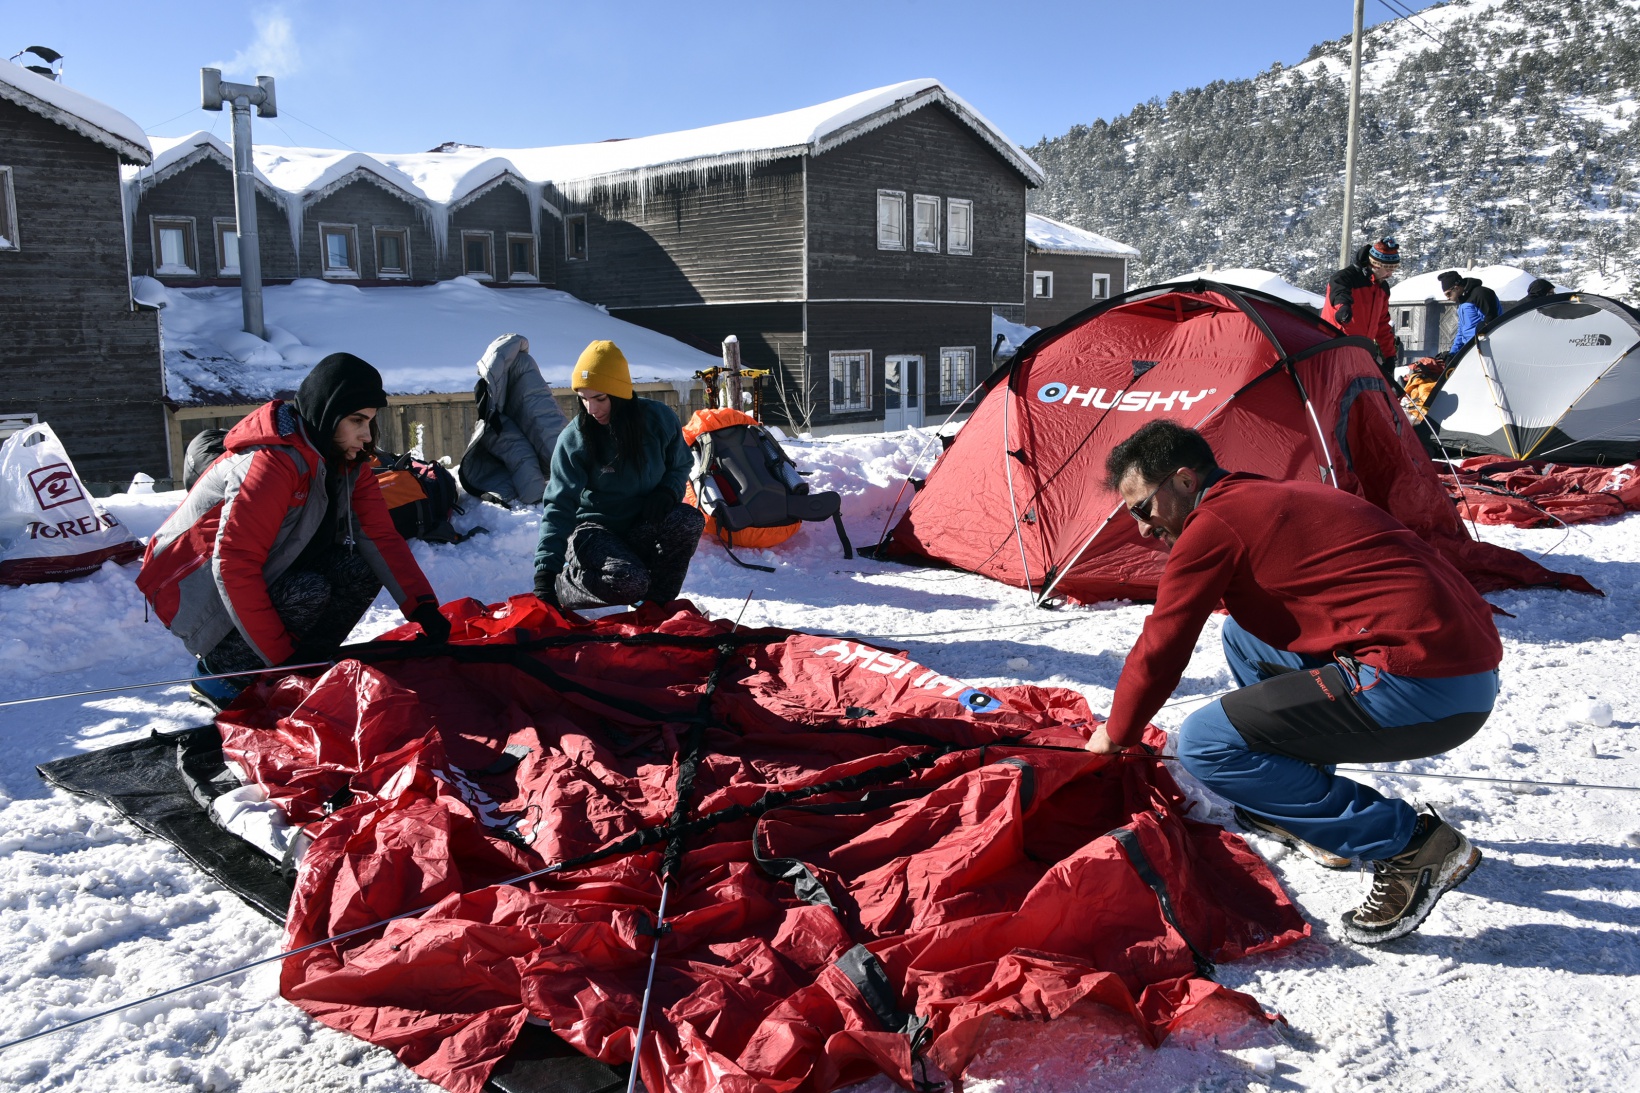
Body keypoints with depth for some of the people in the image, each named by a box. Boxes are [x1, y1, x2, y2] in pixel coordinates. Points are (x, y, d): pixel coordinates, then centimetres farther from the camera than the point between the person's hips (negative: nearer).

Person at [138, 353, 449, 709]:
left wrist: (423, 608, -20)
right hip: (195, 586, -7)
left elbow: (382, 536, -7)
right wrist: (279, 653, -28)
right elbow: (233, 566, -31)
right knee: (308, 592, -31)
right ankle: (222, 668, -9)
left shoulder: (348, 463, -3)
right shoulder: (272, 463, -28)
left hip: (267, 575, 7)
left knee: (360, 570, -15)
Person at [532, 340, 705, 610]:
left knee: (690, 519, -28)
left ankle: (657, 601, -9)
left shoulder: (659, 419, -10)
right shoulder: (573, 439, -17)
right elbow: (559, 506, -18)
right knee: (629, 582, -33)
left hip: (643, 528, 4)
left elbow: (680, 465, 8)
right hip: (595, 530, -3)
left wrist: (667, 492, -16)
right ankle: (564, 581, -2)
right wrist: (546, 572, -26)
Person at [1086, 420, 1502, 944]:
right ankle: (1301, 808, 25)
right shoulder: (1285, 496, 23)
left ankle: (1410, 843, -5)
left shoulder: (1211, 525, -6)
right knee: (1243, 634, 23)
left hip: (1423, 691, -10)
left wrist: (1115, 734, 20)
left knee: (1204, 744, -7)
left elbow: (1159, 651, 1)